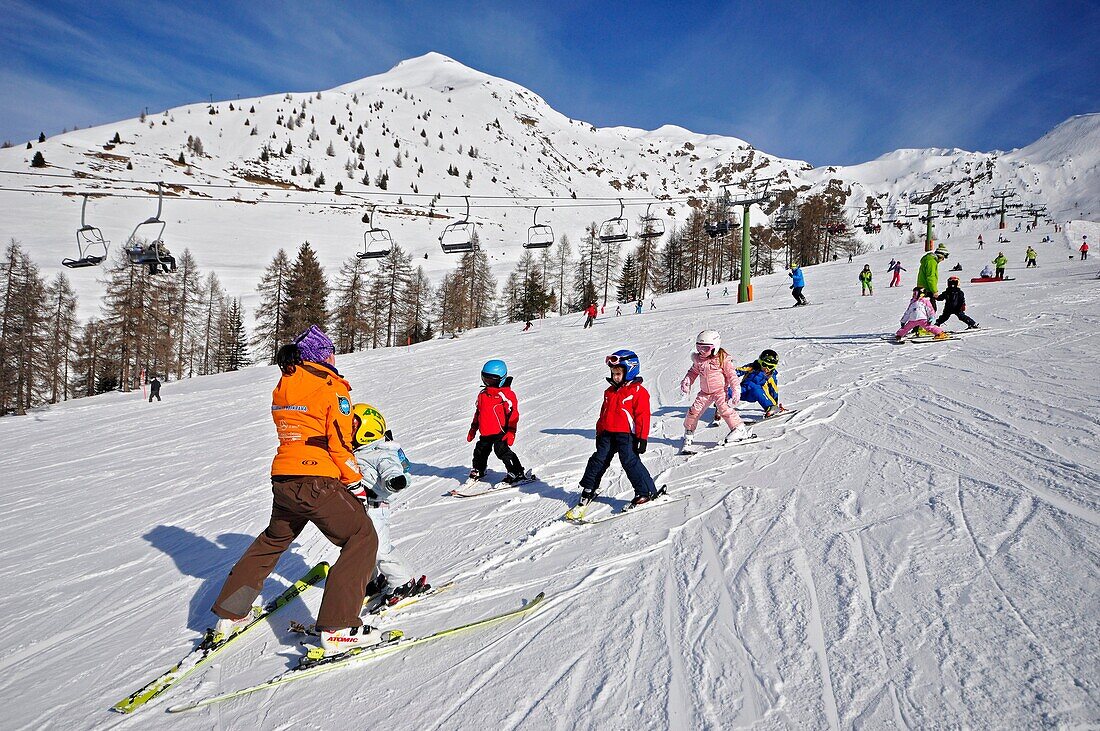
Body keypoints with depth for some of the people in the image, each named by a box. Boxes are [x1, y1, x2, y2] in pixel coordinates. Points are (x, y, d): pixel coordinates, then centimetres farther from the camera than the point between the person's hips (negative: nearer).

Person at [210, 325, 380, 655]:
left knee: (273, 539, 30)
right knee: (362, 538, 3)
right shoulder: (332, 387, -11)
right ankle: (338, 628, -7)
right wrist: (354, 479, -2)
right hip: (318, 483, -8)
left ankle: (229, 614, 35)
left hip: (282, 479, 8)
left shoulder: (281, 389, 12)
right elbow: (339, 442, -15)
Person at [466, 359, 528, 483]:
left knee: (502, 451, -13)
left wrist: (511, 432, -16)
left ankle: (517, 473, -1)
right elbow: (478, 412, 21)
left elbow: (513, 414, -13)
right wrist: (473, 429, 22)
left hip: (500, 432, -7)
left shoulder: (506, 394, -12)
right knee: (480, 451, 16)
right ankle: (478, 471, 39)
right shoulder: (483, 394, 10)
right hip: (485, 433, 7)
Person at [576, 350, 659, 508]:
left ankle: (647, 491, 1)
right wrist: (599, 432, 21)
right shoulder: (610, 391, 14)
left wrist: (642, 438, -12)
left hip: (626, 434, -6)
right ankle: (589, 489, 19)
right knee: (599, 459, 7)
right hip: (607, 434, 7)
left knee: (630, 461, -10)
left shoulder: (639, 391, -7)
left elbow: (643, 415, -9)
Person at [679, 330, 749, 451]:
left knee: (724, 409, -21)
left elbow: (731, 375, -8)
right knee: (694, 410, -2)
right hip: (705, 392, 4)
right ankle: (689, 432, 17)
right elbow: (693, 372, 18)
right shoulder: (698, 359, 0)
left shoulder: (723, 358, -13)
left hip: (720, 391, -4)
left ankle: (739, 429, -6)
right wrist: (686, 381, 2)